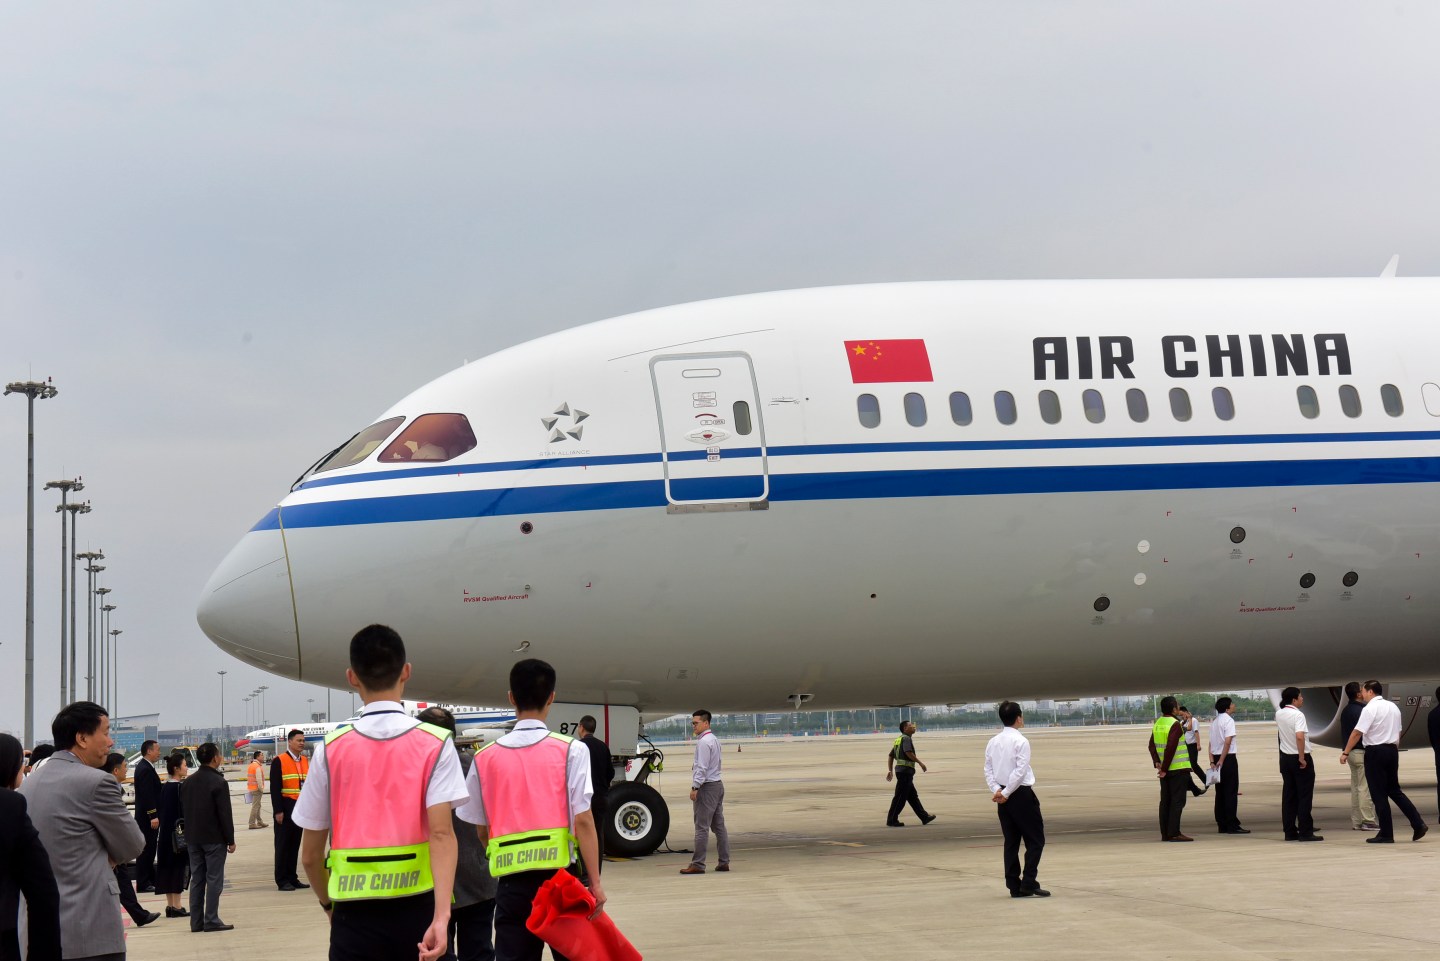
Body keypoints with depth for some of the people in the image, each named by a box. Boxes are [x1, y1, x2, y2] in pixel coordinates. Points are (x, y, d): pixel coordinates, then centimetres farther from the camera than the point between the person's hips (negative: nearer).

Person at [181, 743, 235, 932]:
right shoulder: (218, 782, -13)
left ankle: (196, 921, 11)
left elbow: (183, 810, 12)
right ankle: (211, 921, -4)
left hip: (192, 838, 6)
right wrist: (230, 840, -8)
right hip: (214, 839, -6)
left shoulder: (188, 782, 8)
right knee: (214, 879, -2)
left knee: (196, 879, 10)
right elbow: (225, 814, -14)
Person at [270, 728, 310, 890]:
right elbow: (275, 788, -12)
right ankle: (282, 881, 3)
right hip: (286, 809, -6)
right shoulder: (279, 761, -8)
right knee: (283, 845, -1)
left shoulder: (305, 761, 13)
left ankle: (292, 878, 16)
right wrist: (278, 811, -16)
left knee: (295, 845, 10)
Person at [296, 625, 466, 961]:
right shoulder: (435, 744, -2)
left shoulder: (332, 748, 1)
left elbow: (310, 854, 5)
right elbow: (441, 832, -14)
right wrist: (441, 916, -20)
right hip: (417, 910, 0)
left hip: (355, 916, 0)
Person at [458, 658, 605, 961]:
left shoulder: (486, 756, 6)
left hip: (511, 882, 2)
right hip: (561, 877, -2)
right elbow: (583, 820, -8)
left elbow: (481, 830, 11)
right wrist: (595, 881, -4)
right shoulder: (571, 750, -2)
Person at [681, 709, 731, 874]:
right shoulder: (714, 739, 15)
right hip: (718, 784, 10)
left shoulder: (704, 742, -15)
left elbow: (702, 767, -20)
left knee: (702, 827, -8)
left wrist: (695, 787, -20)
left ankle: (697, 864, -8)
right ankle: (724, 862, 12)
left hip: (707, 786, -10)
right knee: (719, 825, 11)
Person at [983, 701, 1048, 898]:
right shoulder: (1021, 741, -13)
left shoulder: (993, 742, 8)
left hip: (1004, 796, 7)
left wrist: (996, 790, -3)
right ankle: (1028, 884, -5)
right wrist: (1005, 793, -12)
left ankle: (1014, 886, 10)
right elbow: (1020, 771, -18)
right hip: (1021, 794, -7)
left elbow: (988, 770, 5)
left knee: (1011, 841, 10)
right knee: (1035, 840, 1)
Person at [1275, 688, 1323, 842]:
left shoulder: (1279, 714, 6)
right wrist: (1302, 757, -23)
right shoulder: (1298, 715, -17)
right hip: (1300, 758, -7)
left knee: (1288, 795, 9)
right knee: (1304, 796, -1)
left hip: (1285, 758, 7)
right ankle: (1305, 832, -2)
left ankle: (1290, 832, 9)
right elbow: (1299, 736, -29)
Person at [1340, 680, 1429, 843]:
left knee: (1379, 794, 0)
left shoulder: (1370, 709, -12)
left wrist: (1345, 752, -13)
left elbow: (1357, 732, -17)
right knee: (1394, 790, 17)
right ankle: (1418, 824, 7)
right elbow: (1398, 732, 16)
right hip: (1392, 750, 7)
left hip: (1375, 752, -7)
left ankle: (1386, 834, 2)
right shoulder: (1393, 707, 12)